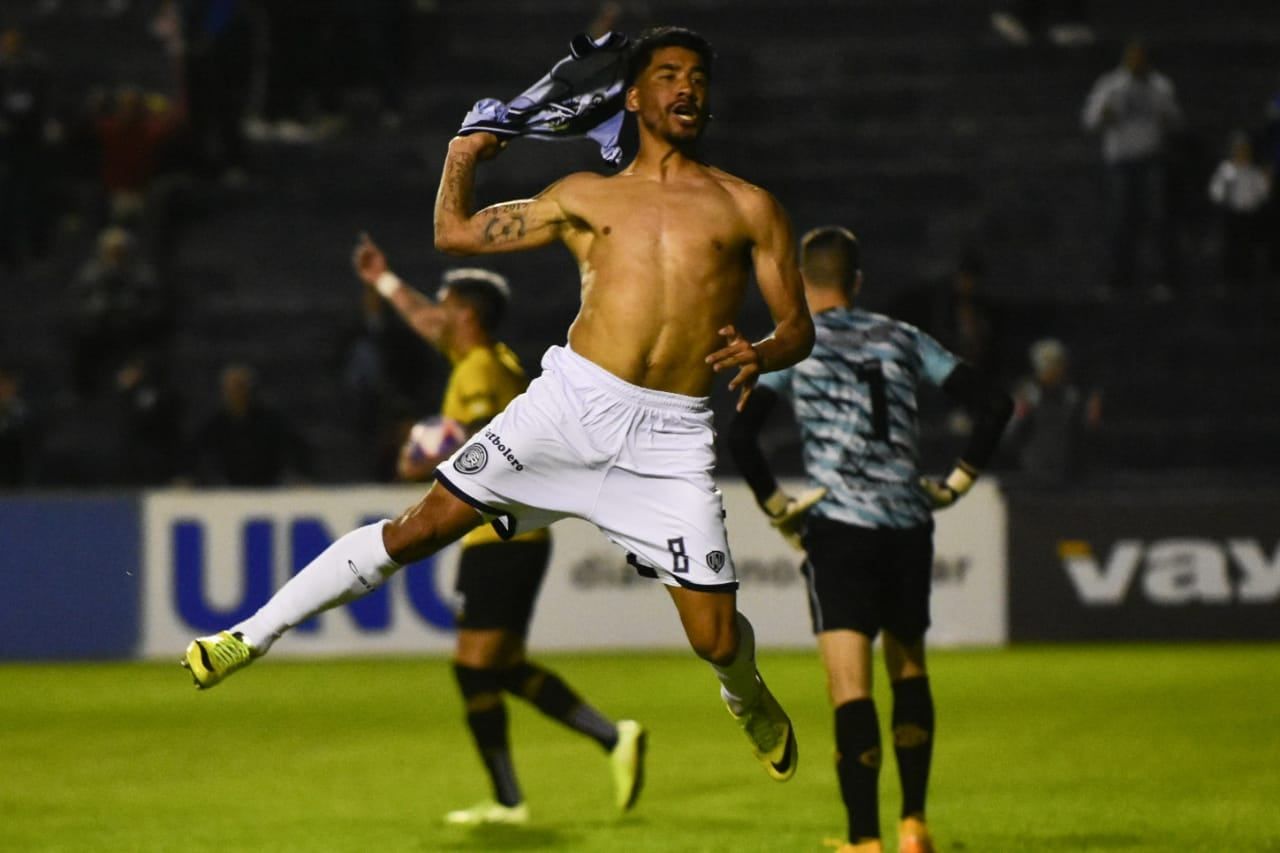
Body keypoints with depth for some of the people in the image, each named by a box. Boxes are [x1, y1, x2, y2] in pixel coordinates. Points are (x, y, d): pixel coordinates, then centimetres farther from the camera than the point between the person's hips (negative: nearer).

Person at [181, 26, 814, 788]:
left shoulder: (749, 208, 10)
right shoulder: (586, 197, 16)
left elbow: (800, 325, 7)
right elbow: (456, 232, 24)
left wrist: (763, 355, -13)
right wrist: (466, 152, 18)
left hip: (672, 436, -1)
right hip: (572, 402, 1)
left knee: (716, 636, -3)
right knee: (423, 526, -6)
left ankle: (747, 698, 34)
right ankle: (255, 635, 3)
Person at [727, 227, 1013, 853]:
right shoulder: (902, 340, 12)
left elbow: (741, 433, -9)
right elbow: (993, 403, 9)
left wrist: (775, 505, 2)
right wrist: (956, 483, 14)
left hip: (838, 525, -4)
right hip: (909, 523, 4)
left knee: (850, 689, -8)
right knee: (909, 671, 21)